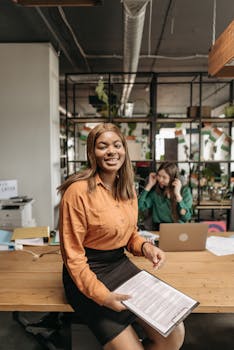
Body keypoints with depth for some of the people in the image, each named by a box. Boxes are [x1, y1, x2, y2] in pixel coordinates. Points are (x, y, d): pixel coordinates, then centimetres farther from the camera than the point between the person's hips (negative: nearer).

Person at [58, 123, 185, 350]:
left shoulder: (127, 189, 4)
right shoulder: (79, 190, -18)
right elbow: (73, 255, -14)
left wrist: (145, 247, -7)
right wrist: (102, 295, -21)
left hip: (121, 265, 6)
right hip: (88, 272, -6)